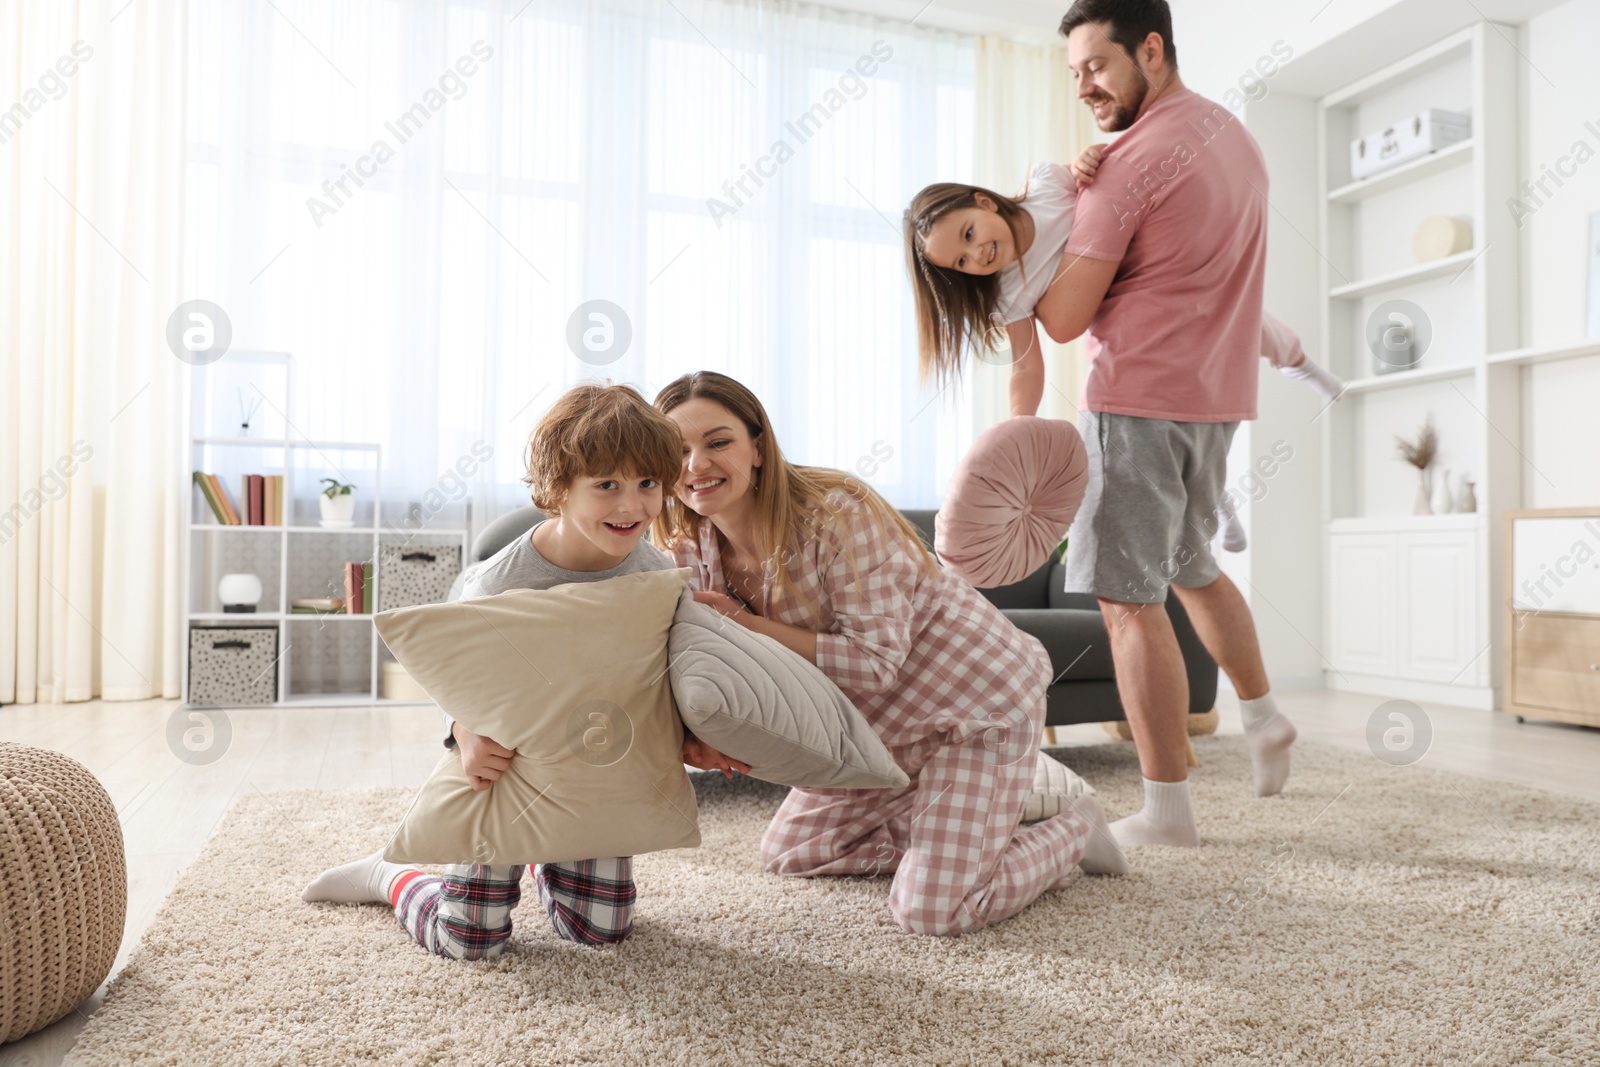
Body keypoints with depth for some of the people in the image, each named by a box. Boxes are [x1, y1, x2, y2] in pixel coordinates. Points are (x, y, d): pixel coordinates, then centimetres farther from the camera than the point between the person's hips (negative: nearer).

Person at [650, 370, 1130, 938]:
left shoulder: (835, 512, -28)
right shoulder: (694, 550, -6)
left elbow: (875, 665, -30)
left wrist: (745, 624, -31)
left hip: (974, 699, -8)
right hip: (884, 725, 8)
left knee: (931, 911, -15)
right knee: (787, 851, 16)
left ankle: (1073, 831, 11)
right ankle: (952, 832, 25)